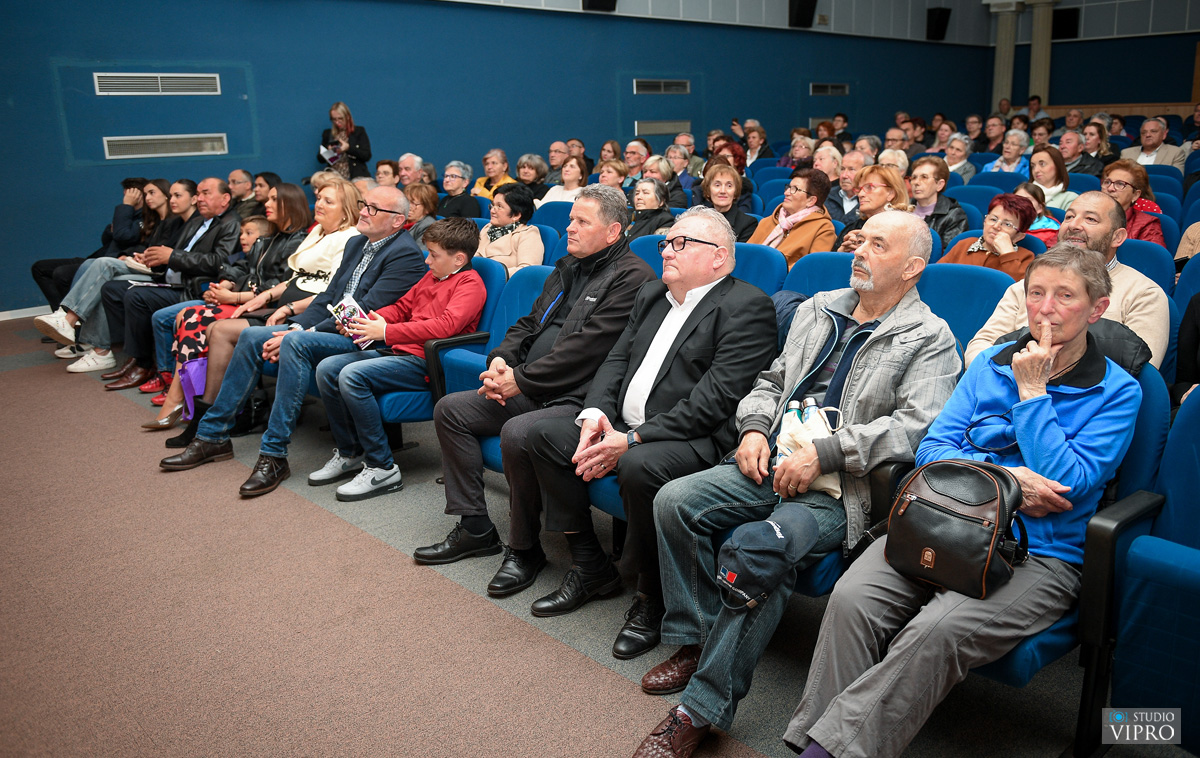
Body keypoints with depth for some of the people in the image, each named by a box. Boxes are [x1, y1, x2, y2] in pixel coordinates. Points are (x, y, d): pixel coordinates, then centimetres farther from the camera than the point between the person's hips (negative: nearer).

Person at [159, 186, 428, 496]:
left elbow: (365, 312, -20)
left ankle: (274, 455, -26)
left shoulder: (405, 254, -13)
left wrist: (306, 333, -19)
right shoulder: (356, 243, 17)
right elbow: (329, 295, 16)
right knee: (253, 336, 0)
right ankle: (212, 436, 8)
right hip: (332, 328, 9)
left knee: (296, 343, -32)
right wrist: (297, 326, -2)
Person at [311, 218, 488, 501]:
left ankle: (382, 468, -19)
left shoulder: (470, 284, -8)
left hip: (425, 363, -10)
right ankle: (350, 453, 11)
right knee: (326, 369, -1)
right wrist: (365, 321, 6)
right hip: (398, 351, 10)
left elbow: (444, 326, -24)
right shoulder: (432, 276, 21)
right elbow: (401, 307, 27)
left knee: (352, 376, -27)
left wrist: (386, 332, -23)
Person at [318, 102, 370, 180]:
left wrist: (348, 148, -12)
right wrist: (328, 152, -4)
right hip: (333, 178, 2)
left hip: (355, 177, -2)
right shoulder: (327, 134, 18)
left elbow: (367, 156, -1)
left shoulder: (359, 131, 10)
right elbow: (320, 159, 17)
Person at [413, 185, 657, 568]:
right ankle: (475, 528, 8)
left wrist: (520, 380, -16)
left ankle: (524, 546, -11)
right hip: (530, 392, 10)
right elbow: (529, 323, 21)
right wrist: (500, 361, 0)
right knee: (450, 409, 4)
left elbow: (584, 350, -19)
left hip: (576, 400, -10)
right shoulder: (566, 268, 19)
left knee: (517, 433, -34)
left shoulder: (631, 277, -11)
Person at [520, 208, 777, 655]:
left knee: (639, 466, -36)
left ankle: (651, 597, -11)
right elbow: (617, 360, 17)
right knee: (545, 435, -1)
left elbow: (715, 400, -19)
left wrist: (633, 440, -21)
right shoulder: (651, 296, 18)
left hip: (695, 440, -9)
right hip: (624, 428, 9)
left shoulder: (746, 307, -10)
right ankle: (590, 565, 7)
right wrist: (596, 412, -4)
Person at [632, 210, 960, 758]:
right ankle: (695, 642, 0)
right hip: (772, 465, 6)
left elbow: (916, 425, -14)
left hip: (840, 489, -6)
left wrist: (820, 455, -20)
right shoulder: (816, 310, 20)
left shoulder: (930, 339, 0)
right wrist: (755, 428, 3)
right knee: (674, 501, -16)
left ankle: (702, 709, -19)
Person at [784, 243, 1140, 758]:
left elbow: (1066, 484, -9)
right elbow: (932, 449, 8)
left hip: (1041, 555, -3)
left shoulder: (1118, 392, 4)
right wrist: (1003, 476, -10)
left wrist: (1032, 392, -7)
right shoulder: (991, 364, 15)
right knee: (852, 598, -26)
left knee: (936, 631, -33)